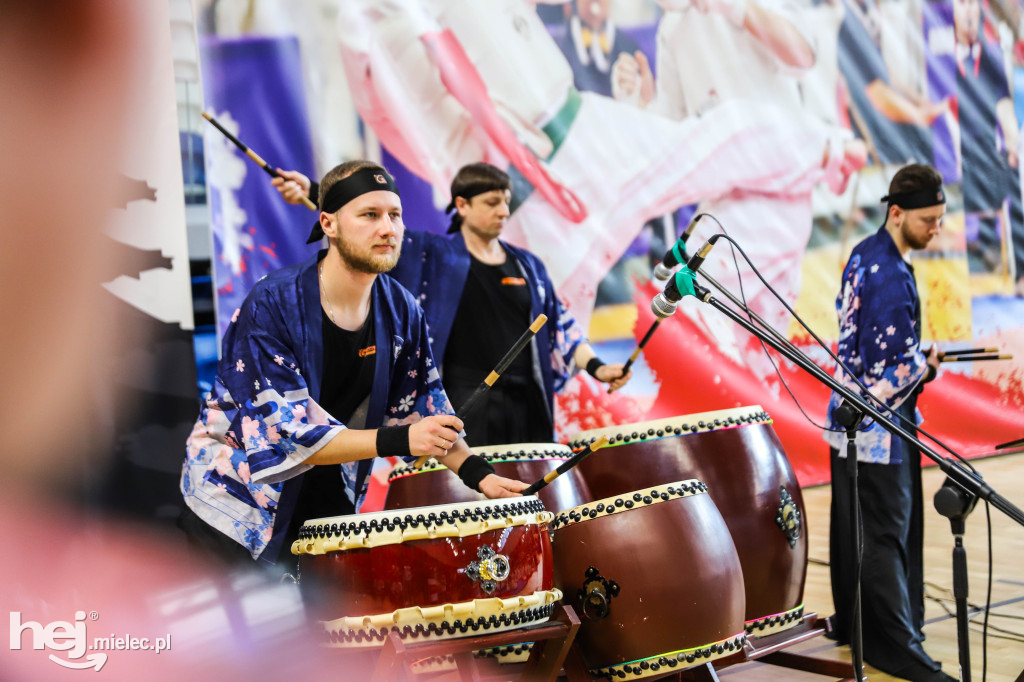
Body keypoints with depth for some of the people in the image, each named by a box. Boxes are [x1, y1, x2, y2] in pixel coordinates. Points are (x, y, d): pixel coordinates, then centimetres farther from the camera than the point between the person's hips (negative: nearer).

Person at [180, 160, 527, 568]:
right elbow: (283, 433, -29)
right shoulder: (272, 305, -24)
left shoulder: (400, 311, -5)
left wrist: (477, 473, -8)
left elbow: (422, 407, 5)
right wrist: (397, 440, -35)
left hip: (329, 501, 5)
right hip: (239, 503, -5)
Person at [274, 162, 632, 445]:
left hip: (526, 405, 4)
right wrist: (313, 193, -17)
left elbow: (559, 326, 16)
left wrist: (595, 367, 2)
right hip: (465, 409, -4)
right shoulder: (433, 255, 4)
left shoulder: (528, 265, 16)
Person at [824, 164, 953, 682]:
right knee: (886, 534, -3)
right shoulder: (890, 276, -23)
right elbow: (897, 369, -25)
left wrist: (916, 358, 8)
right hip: (880, 426, -10)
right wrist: (929, 367, -5)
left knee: (852, 526, 17)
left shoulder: (863, 255, 7)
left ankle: (851, 622, 30)